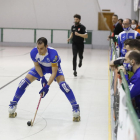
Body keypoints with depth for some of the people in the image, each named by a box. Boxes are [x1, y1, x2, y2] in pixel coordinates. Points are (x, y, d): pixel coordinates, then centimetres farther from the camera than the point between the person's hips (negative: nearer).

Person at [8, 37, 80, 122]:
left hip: (54, 67, -3)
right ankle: (13, 105, 11)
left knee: (63, 85, -26)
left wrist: (47, 86, -40)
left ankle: (75, 108, -11)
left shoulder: (53, 53, -41)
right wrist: (42, 78, -18)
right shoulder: (33, 52, -31)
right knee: (24, 82, -8)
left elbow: (54, 72, -35)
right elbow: (36, 65, -10)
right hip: (40, 67, 3)